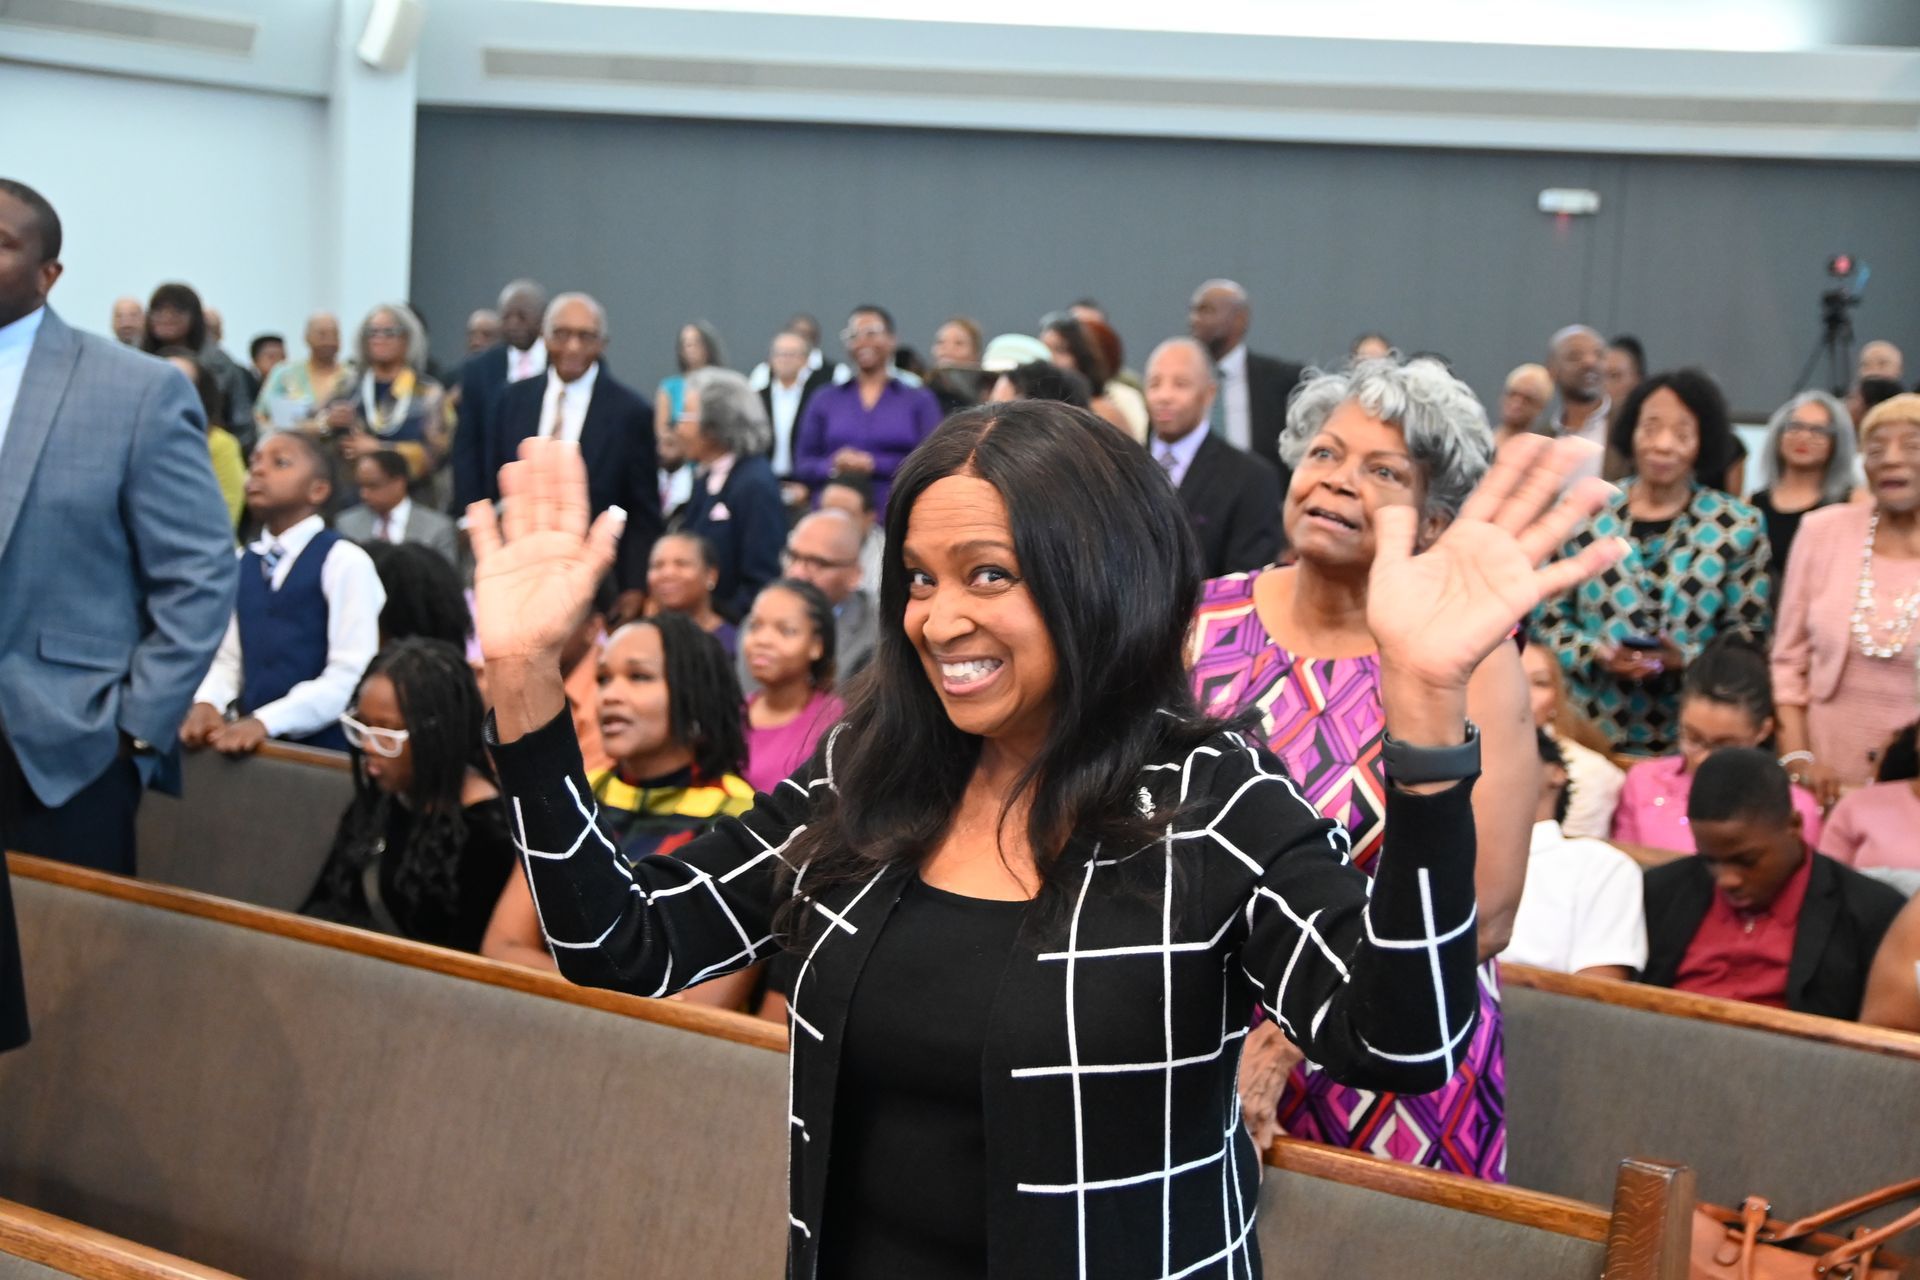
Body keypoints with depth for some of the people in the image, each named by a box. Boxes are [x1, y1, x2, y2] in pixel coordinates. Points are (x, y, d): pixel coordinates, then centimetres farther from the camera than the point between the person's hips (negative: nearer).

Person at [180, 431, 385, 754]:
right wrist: (206, 703, -8)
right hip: (253, 742, 4)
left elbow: (352, 676, -13)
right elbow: (228, 657, 11)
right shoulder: (240, 564, 13)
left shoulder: (345, 561, -7)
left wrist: (265, 722, -18)